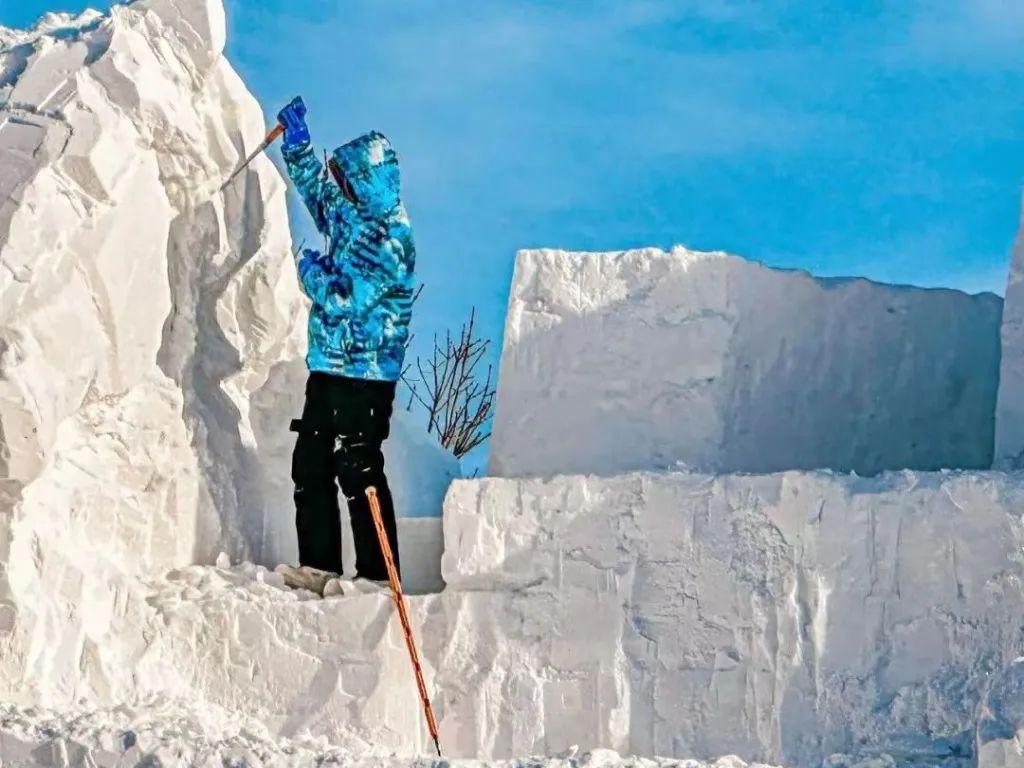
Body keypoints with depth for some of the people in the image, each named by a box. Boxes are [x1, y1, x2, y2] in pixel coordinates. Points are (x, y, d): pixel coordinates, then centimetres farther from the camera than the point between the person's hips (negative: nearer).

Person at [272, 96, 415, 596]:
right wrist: (296, 140, 26)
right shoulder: (350, 214, 10)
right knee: (310, 465, 11)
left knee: (358, 471, -7)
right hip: (328, 367, 10)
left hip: (364, 374, -10)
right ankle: (320, 565, 16)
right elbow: (314, 186, 31)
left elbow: (345, 298, -23)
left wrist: (312, 271, -6)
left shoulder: (389, 237, -17)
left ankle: (377, 574, -2)